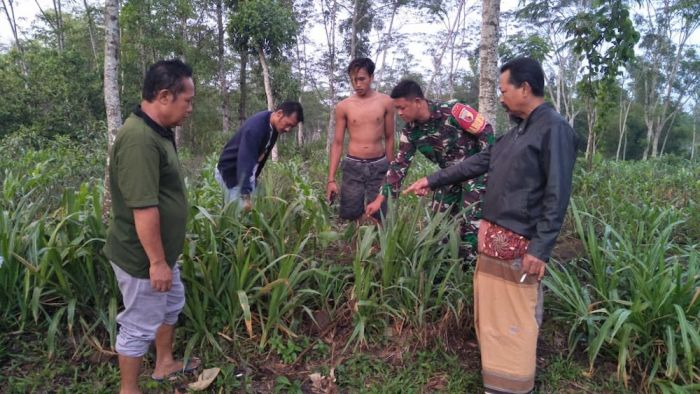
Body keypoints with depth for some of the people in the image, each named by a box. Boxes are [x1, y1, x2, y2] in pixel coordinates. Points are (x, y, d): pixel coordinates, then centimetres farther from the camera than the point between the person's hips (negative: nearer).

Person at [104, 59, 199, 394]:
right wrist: (157, 261, -24)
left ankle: (164, 364, 45)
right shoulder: (139, 140, -28)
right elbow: (144, 208, -30)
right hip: (142, 257, -10)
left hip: (161, 251, 10)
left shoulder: (157, 132, 5)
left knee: (171, 304, 26)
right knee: (139, 326, 8)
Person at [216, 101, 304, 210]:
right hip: (231, 172, -8)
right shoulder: (255, 126, -31)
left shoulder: (274, 126, -4)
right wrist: (245, 195, -43)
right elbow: (245, 160, -38)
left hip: (248, 173, 8)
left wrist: (254, 177, 14)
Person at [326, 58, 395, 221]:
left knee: (377, 217, 2)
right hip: (352, 166, 0)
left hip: (379, 166, 0)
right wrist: (331, 179, -2)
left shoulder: (385, 102, 1)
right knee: (349, 216, -1)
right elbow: (337, 143, 3)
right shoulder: (343, 106, 0)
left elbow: (389, 138, 9)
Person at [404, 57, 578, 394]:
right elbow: (480, 162, 21)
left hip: (519, 243, -9)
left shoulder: (554, 128, -13)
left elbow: (556, 197, -18)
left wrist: (540, 249, -21)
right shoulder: (518, 130, 15)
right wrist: (432, 181, 22)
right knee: (492, 309, 18)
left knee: (514, 317, 0)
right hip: (494, 235, 10)